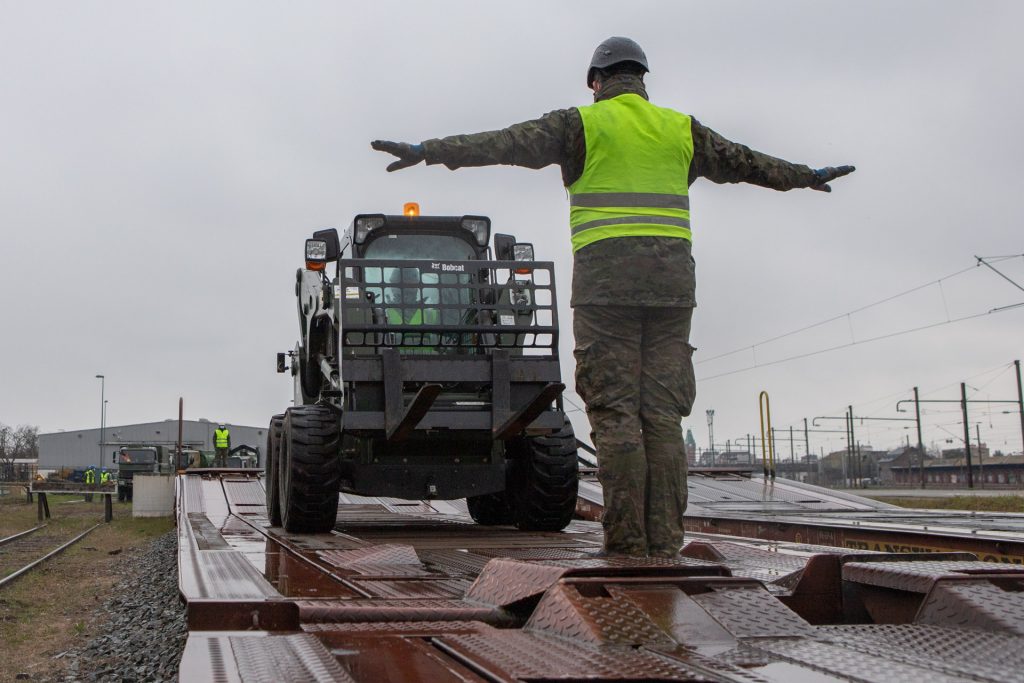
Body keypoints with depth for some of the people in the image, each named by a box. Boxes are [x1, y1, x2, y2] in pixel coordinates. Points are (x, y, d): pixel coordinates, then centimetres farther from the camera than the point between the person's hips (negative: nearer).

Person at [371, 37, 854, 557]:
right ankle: (664, 544, 0)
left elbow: (506, 143, -4)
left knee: (615, 412, -4)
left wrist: (428, 152, -5)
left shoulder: (583, 124, 5)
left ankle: (626, 545, -8)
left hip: (605, 280, -4)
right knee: (662, 415, 3)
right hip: (672, 281, 4)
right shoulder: (681, 129, 17)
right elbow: (744, 162, 28)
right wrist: (808, 177, 44)